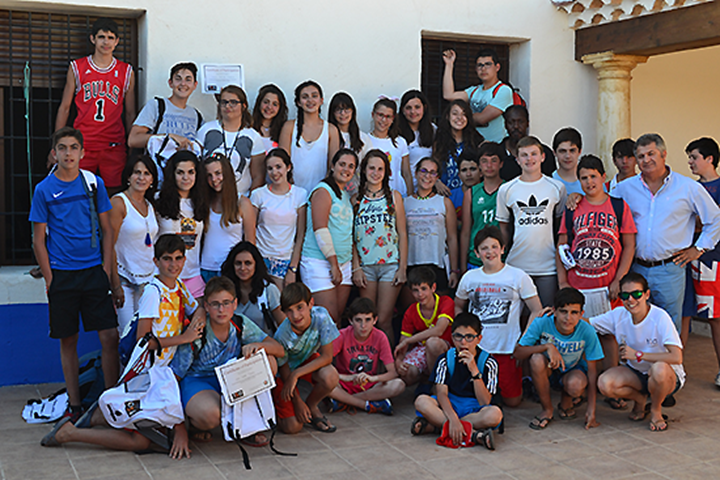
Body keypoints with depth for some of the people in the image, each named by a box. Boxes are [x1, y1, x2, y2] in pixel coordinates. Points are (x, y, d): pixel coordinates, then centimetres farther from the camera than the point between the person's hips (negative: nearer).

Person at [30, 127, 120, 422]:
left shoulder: (95, 184, 5)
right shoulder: (44, 190, 1)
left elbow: (106, 229, 9)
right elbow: (38, 239, 3)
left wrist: (107, 270, 1)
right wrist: (49, 278, -3)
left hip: (94, 271, 1)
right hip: (61, 274, -1)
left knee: (109, 336, -4)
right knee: (68, 341, 7)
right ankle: (74, 404, 18)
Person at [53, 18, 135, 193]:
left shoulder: (126, 72, 9)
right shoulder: (77, 68, 8)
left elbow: (130, 113, 13)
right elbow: (64, 108, 11)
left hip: (114, 146, 0)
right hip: (82, 145, 0)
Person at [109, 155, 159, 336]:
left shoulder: (150, 206, 13)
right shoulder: (118, 202, -7)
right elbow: (109, 245, -12)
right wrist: (116, 285, -17)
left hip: (147, 278, 6)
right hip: (125, 278, -6)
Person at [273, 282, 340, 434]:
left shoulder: (321, 316, -29)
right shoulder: (282, 336, -31)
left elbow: (327, 357, -24)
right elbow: (284, 371, -15)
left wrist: (296, 374, -30)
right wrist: (297, 402, -12)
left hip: (307, 361, 3)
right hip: (284, 370, -3)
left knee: (331, 378, -32)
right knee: (293, 427, -14)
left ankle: (311, 405, 1)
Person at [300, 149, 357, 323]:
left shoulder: (346, 195, 19)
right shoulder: (323, 191, -7)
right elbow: (320, 229, -15)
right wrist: (334, 264, -16)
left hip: (344, 262, 8)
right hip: (319, 262, -8)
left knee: (338, 316, 6)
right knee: (328, 318, -11)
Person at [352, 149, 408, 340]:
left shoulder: (394, 196, 7)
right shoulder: (356, 199, 8)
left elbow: (402, 234, 5)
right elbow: (352, 237, 7)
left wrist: (403, 267, -1)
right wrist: (356, 267, -2)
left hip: (390, 265, -1)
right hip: (365, 266, 1)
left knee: (384, 321, -5)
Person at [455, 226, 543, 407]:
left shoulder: (518, 277, -1)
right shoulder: (469, 278, 8)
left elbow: (537, 311, 0)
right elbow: (458, 307, 22)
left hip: (507, 349, -3)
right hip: (476, 348, 3)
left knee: (512, 401, -2)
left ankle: (524, 383, 30)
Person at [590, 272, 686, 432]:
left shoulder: (660, 317, -22)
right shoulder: (618, 315, -8)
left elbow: (677, 357, -30)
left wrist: (638, 355, -27)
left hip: (668, 377, -4)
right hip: (636, 373, 4)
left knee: (659, 368, -41)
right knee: (605, 383, -27)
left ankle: (656, 409, -7)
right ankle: (640, 399, 7)